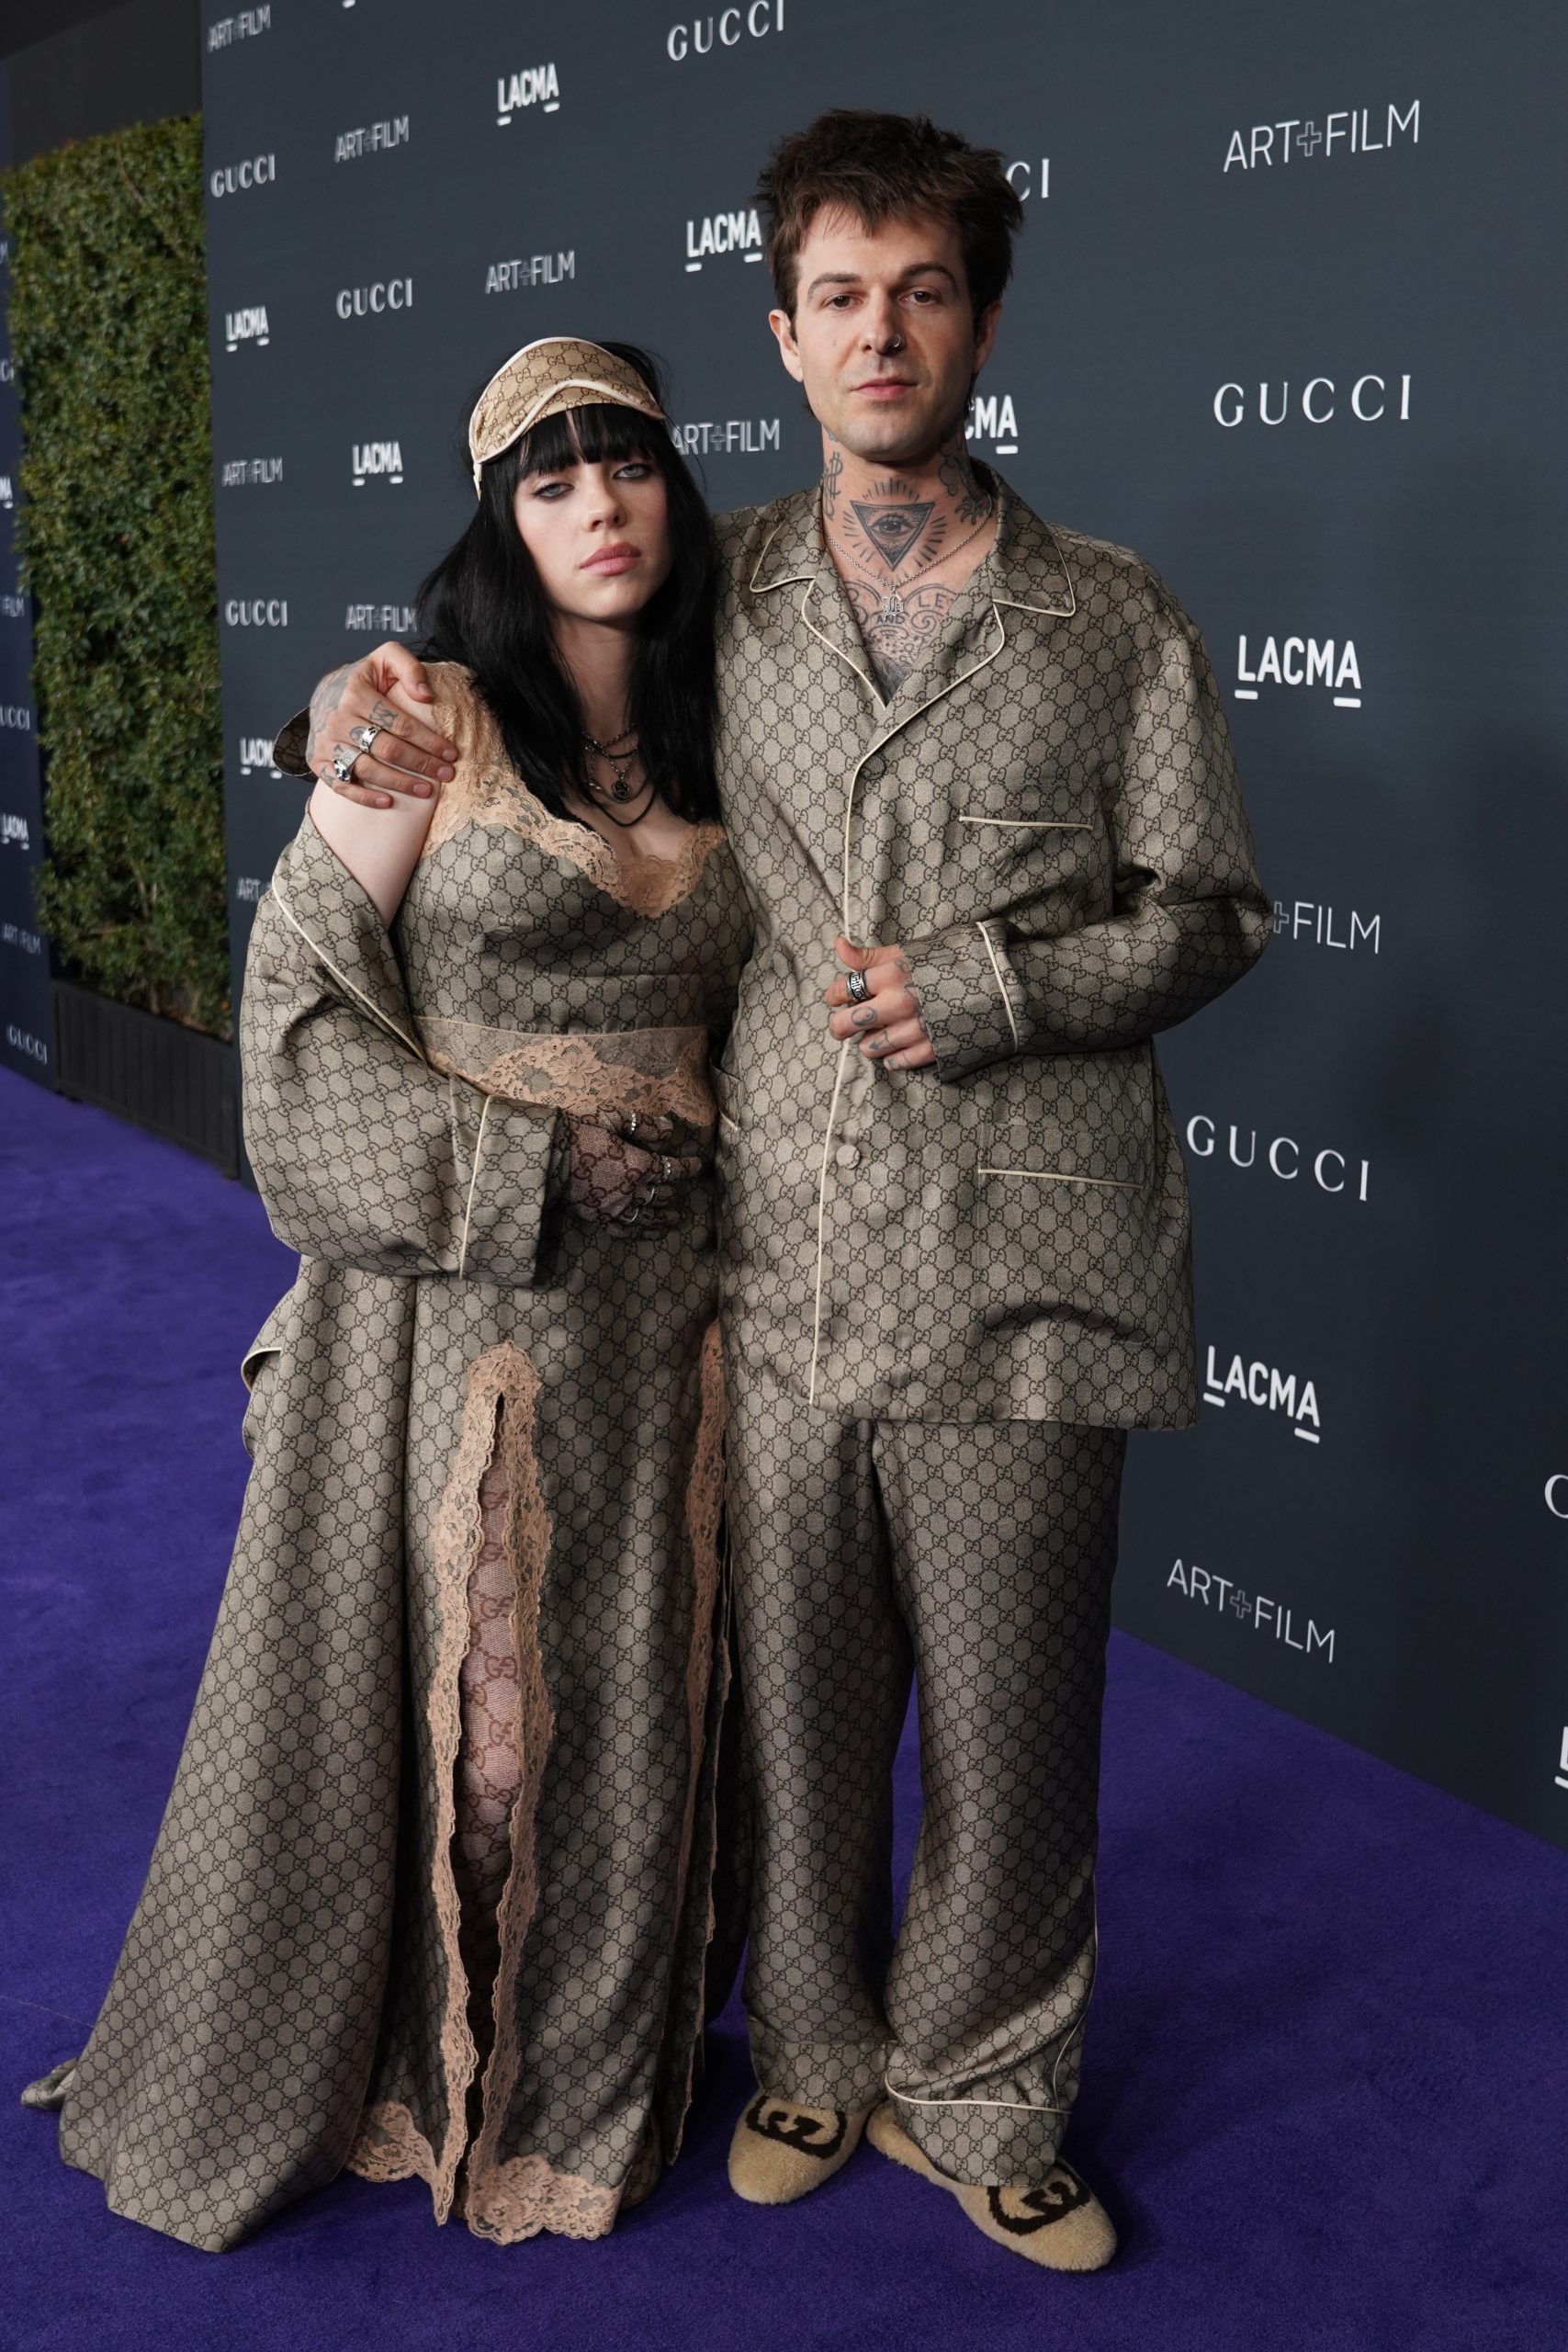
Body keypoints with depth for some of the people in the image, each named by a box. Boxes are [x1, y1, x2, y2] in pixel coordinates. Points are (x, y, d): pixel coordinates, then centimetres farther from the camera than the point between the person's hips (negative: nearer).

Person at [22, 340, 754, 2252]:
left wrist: (702, 1178, 5)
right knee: (396, 1691, 6)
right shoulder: (432, 716, -8)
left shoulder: (704, 744, 8)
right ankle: (266, 2086, 31)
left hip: (649, 1301, 5)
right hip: (445, 1293, -4)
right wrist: (538, 1167, -15)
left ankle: (581, 2079, 35)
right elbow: (296, 1005, -10)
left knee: (620, 1707, 13)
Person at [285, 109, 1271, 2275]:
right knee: (795, 1702, 13)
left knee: (1010, 1727, 8)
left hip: (1017, 1279, -1)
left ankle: (983, 2107, 31)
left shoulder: (1116, 621, 2)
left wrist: (978, 992, -12)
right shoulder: (720, 592, 8)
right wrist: (384, 700, 3)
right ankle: (817, 2057, 36)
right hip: (782, 1257, 2)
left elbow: (1209, 918, 3)